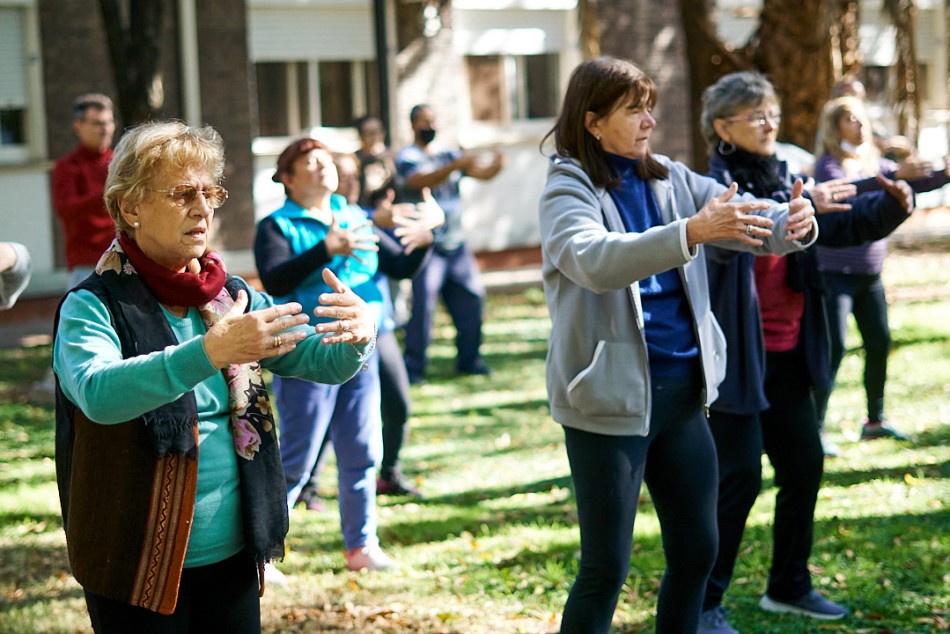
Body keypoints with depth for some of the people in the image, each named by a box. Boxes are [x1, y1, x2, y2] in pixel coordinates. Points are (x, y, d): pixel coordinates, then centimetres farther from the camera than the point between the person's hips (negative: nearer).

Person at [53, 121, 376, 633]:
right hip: (139, 565, -5)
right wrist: (208, 352, -43)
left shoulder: (234, 297, 6)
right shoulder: (93, 306, -11)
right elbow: (97, 391, -31)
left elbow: (325, 361, 2)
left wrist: (359, 334, -21)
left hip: (232, 554, 5)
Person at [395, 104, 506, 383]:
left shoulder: (448, 154, 16)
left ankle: (469, 358, 17)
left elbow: (482, 173, 9)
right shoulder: (408, 157, -3)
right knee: (423, 305, -11)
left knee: (471, 298, 5)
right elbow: (423, 180, -24)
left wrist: (496, 164, -15)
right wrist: (457, 164, -38)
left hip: (456, 244, 6)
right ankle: (413, 367, -5)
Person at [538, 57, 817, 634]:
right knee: (606, 569, 0)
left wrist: (791, 223, -25)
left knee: (698, 551, 14)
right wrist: (690, 233, -41)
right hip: (612, 397, -6)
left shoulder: (672, 180, 7)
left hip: (681, 391, 6)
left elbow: (745, 217, -1)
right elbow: (594, 261, -30)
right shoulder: (568, 191, -10)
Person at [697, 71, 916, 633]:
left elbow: (847, 224, 8)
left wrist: (893, 205, -12)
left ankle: (789, 586, 28)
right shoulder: (714, 186, -13)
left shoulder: (786, 180, 9)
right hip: (737, 356, -7)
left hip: (788, 355, 8)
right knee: (740, 475, -7)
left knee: (805, 464, 12)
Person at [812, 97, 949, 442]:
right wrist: (895, 176, -41)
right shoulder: (828, 165, -11)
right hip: (836, 274, -7)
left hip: (870, 276, 7)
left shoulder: (875, 163, 10)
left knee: (880, 344, 10)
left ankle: (876, 420, 23)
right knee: (833, 348, -12)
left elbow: (917, 183, 7)